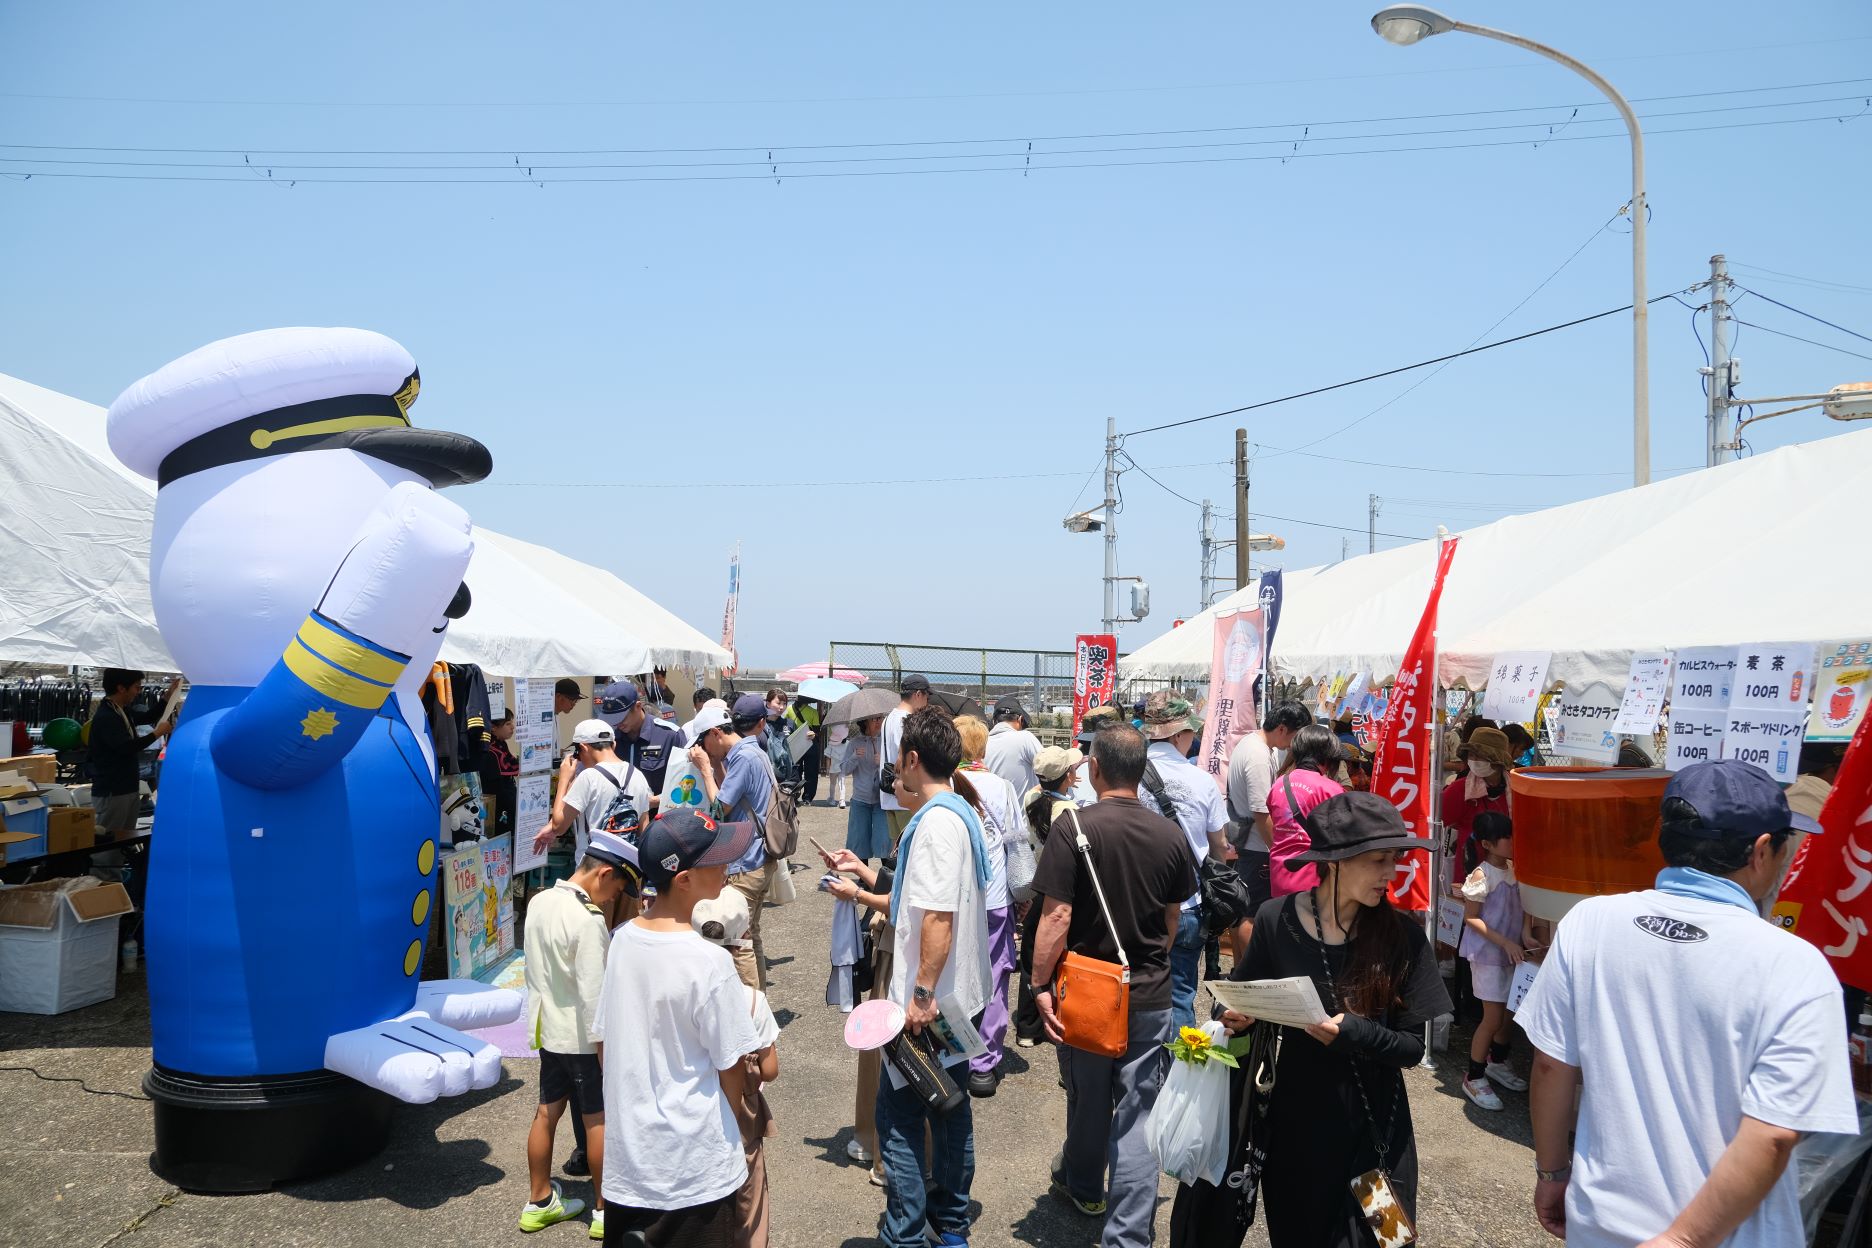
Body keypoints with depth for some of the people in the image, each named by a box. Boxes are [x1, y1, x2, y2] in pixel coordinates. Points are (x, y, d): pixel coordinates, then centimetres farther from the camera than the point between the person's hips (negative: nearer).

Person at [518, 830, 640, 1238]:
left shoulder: (539, 902, -1)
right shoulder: (589, 921, -26)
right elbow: (594, 996, -24)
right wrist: (605, 1051, -17)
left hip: (547, 1030, 8)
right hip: (583, 1037, -8)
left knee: (547, 1112, 17)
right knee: (598, 1120, 7)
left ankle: (539, 1202, 30)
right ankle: (605, 1210, 19)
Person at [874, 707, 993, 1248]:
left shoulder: (936, 822, -20)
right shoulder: (960, 812, 11)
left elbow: (938, 917, -26)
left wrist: (922, 993, -24)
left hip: (927, 1000, -10)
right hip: (957, 997, 10)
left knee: (899, 1113, 0)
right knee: (949, 1107, 17)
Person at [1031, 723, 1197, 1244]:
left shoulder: (1073, 827, -16)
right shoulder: (1171, 836, -5)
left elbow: (1056, 917, -19)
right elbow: (1174, 918, 9)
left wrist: (1041, 986, -10)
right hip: (1151, 996, 1)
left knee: (1088, 1100, 20)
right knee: (1138, 1116, 6)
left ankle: (1083, 1187, 44)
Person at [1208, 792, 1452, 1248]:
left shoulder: (1402, 938, -12)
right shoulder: (1276, 920, -12)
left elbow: (1412, 1046, -10)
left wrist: (1350, 1033, -27)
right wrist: (1237, 1018, -18)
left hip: (1374, 1128, -1)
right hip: (1295, 1121, 1)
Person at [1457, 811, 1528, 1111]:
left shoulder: (1514, 868, 1)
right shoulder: (1481, 876, -19)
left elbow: (1520, 906, 11)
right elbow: (1471, 918, -16)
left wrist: (1525, 933, -6)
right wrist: (1505, 943, -20)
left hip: (1512, 952, 7)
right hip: (1487, 954, -7)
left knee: (1508, 1010, 18)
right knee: (1493, 1016, -3)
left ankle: (1497, 1062, 40)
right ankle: (1474, 1078, 11)